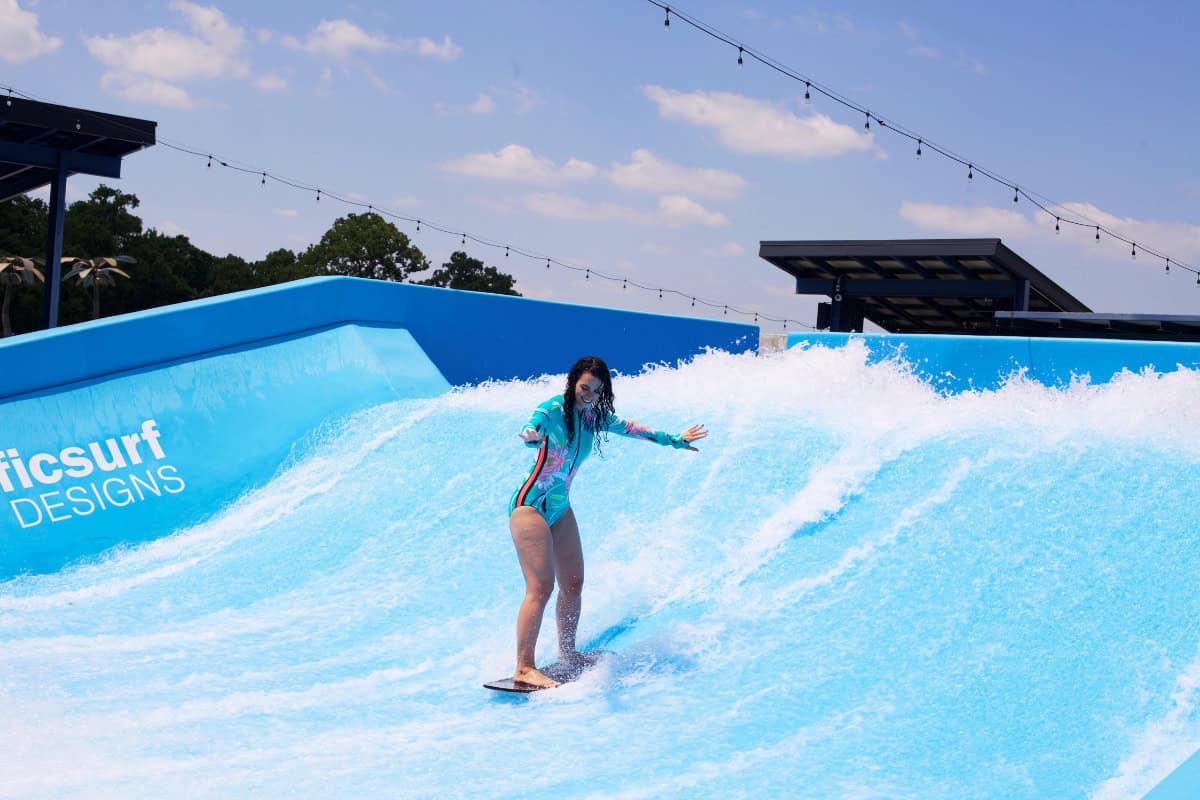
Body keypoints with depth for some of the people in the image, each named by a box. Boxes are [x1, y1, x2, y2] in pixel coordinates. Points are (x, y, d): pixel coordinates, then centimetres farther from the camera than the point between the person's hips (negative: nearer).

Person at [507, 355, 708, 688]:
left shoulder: (595, 417, 6)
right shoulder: (553, 410, -16)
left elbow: (630, 428, 23)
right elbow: (532, 428, -37)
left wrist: (674, 440, 34)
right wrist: (531, 436, -63)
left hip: (560, 508, 8)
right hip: (531, 505, -8)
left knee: (573, 583, 13)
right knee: (541, 587, -16)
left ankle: (567, 652, 31)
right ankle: (524, 668, -16)